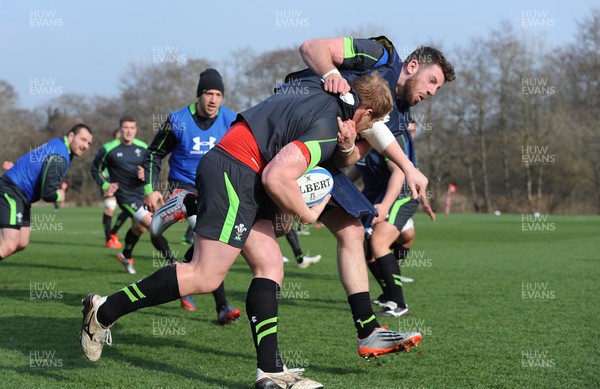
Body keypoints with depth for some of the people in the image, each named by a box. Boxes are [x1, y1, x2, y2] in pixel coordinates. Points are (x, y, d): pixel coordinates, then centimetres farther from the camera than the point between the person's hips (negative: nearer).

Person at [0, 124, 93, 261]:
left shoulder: (57, 144, 9)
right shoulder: (59, 158, -22)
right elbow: (48, 194, -26)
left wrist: (58, 187, 5)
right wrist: (59, 196, -4)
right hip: (11, 193, -11)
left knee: (21, 243, 13)